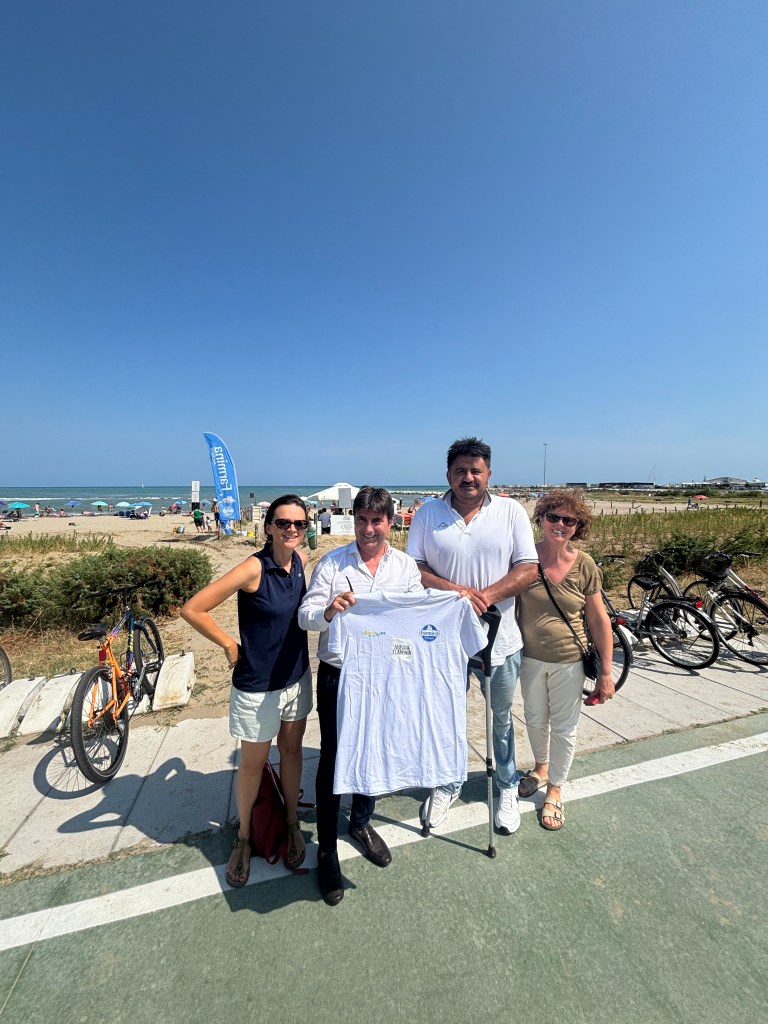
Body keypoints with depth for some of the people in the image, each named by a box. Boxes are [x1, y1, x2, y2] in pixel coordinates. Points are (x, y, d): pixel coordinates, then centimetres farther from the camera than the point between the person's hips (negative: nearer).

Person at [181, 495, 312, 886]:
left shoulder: (300, 560, -6)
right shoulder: (254, 568, -24)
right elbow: (192, 609, -23)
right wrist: (230, 645, -14)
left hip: (297, 676, 5)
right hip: (258, 685, -5)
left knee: (291, 750, 21)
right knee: (253, 764, 15)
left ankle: (291, 823, 45)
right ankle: (243, 837, 42)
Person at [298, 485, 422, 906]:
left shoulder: (407, 566, -2)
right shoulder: (331, 563, -10)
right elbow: (305, 615, -12)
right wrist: (328, 610, -34)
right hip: (338, 676, -3)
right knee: (332, 759, 10)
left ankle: (361, 822, 48)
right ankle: (327, 849, 33)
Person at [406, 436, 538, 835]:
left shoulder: (511, 511, -5)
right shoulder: (428, 514, -4)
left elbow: (528, 569, -9)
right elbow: (413, 568, -7)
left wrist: (485, 596, -23)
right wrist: (455, 590, -22)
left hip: (499, 638, 0)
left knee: (501, 717, 22)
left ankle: (507, 788, 48)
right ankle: (448, 784, 47)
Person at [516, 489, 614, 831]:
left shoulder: (585, 567, -13)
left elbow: (599, 621, -6)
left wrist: (606, 672, -4)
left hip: (569, 661, -1)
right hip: (530, 658, 1)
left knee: (564, 727, 15)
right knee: (535, 719, 22)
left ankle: (555, 789, 40)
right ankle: (541, 767, 52)